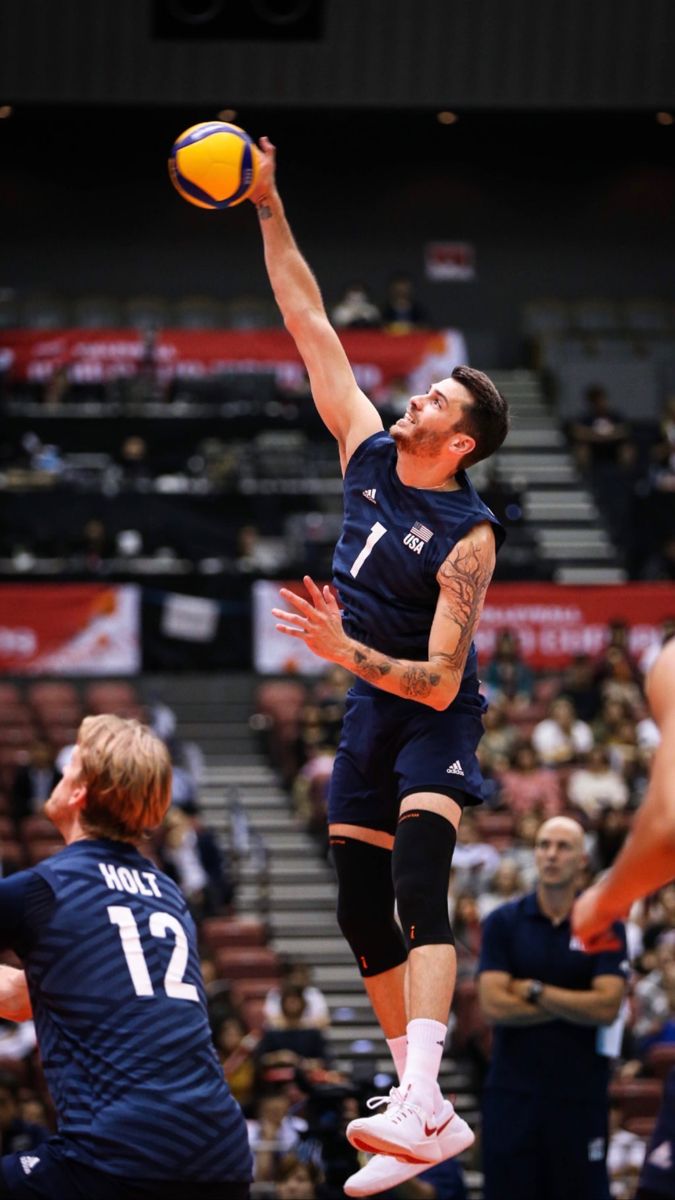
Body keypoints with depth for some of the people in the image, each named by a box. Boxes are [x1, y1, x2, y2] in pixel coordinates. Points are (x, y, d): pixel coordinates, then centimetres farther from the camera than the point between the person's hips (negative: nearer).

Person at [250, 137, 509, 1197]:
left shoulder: (467, 538, -19)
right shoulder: (371, 452, -1)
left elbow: (440, 680, -22)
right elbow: (312, 330, 1)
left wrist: (345, 650, -36)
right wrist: (268, 212, -3)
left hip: (432, 720, -8)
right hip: (370, 711, 8)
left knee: (418, 892, -26)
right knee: (361, 913, 6)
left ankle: (419, 1103, -40)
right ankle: (427, 1114, 12)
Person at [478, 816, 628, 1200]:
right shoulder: (503, 923, 3)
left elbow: (607, 1007, -9)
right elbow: (494, 1005, -8)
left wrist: (534, 992, -9)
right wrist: (572, 1005, -8)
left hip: (580, 1092, 0)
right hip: (512, 1091, 0)